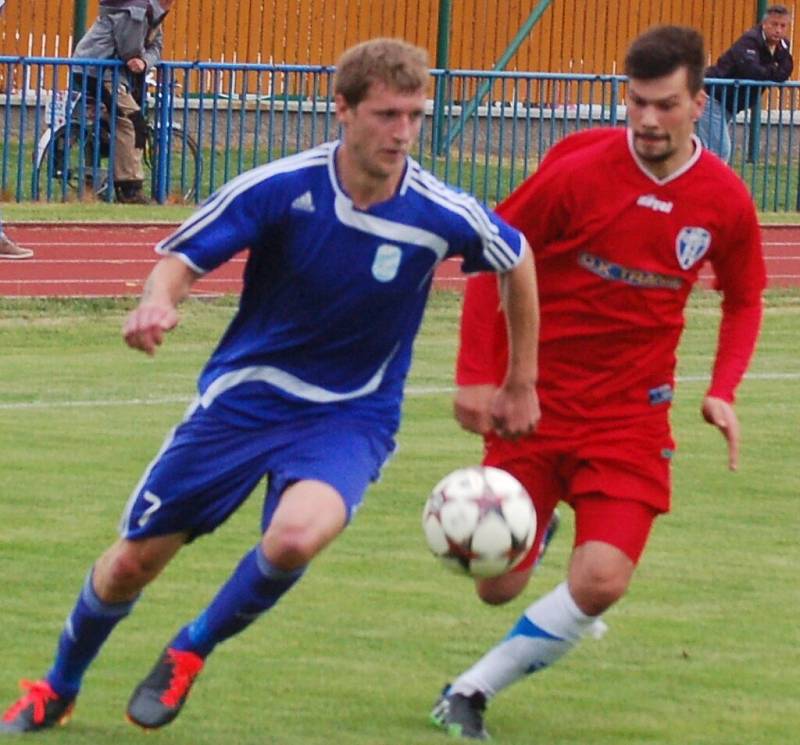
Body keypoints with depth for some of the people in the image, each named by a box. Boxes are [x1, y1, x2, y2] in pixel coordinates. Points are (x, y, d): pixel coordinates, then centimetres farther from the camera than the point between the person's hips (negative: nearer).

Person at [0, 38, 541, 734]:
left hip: (351, 416, -1)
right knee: (135, 560, 7)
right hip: (243, 396, 1)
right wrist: (158, 303, -36)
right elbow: (182, 259, -12)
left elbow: (519, 263, 4)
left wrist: (521, 384, 13)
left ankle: (191, 652, -2)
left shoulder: (443, 214, -16)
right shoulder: (280, 187, -18)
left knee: (297, 534, -32)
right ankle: (57, 690, 38)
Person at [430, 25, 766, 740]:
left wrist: (723, 392, -2)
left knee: (601, 581, -18)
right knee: (499, 587, 4)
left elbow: (744, 299, 13)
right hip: (537, 403, -1)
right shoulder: (580, 170, -13)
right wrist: (477, 375, -8)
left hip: (632, 415, 1)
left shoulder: (725, 199, -6)